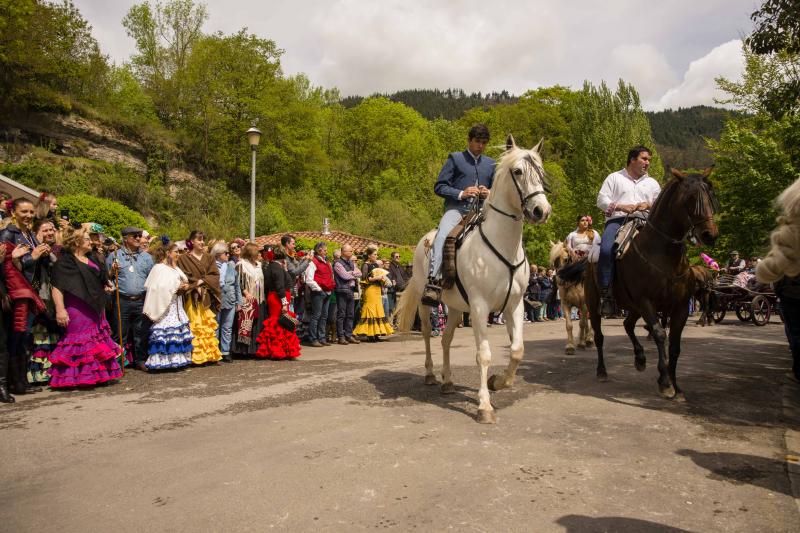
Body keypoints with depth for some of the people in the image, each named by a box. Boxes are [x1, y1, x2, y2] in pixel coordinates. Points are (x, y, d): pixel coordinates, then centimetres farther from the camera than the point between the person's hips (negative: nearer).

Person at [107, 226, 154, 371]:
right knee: (120, 333, 1)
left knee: (141, 332, 8)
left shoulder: (146, 257, 12)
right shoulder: (114, 256, 5)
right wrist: (112, 271, -11)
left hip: (142, 301, 2)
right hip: (122, 301, -2)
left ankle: (140, 360, 19)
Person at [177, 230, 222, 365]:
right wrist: (196, 286, -15)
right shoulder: (184, 259, 3)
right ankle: (197, 356, -4)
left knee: (209, 327, 3)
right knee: (195, 327, -6)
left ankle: (210, 354, 7)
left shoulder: (209, 258, 14)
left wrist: (202, 281, -10)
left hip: (208, 297, 4)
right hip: (193, 298, -3)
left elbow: (215, 275, 4)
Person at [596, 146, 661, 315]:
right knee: (606, 249, -33)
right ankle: (605, 293, -30)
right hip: (617, 220, -3)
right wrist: (621, 207, -9)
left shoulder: (652, 183, 29)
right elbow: (601, 199, 7)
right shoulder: (614, 177, 19)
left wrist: (648, 205, -3)